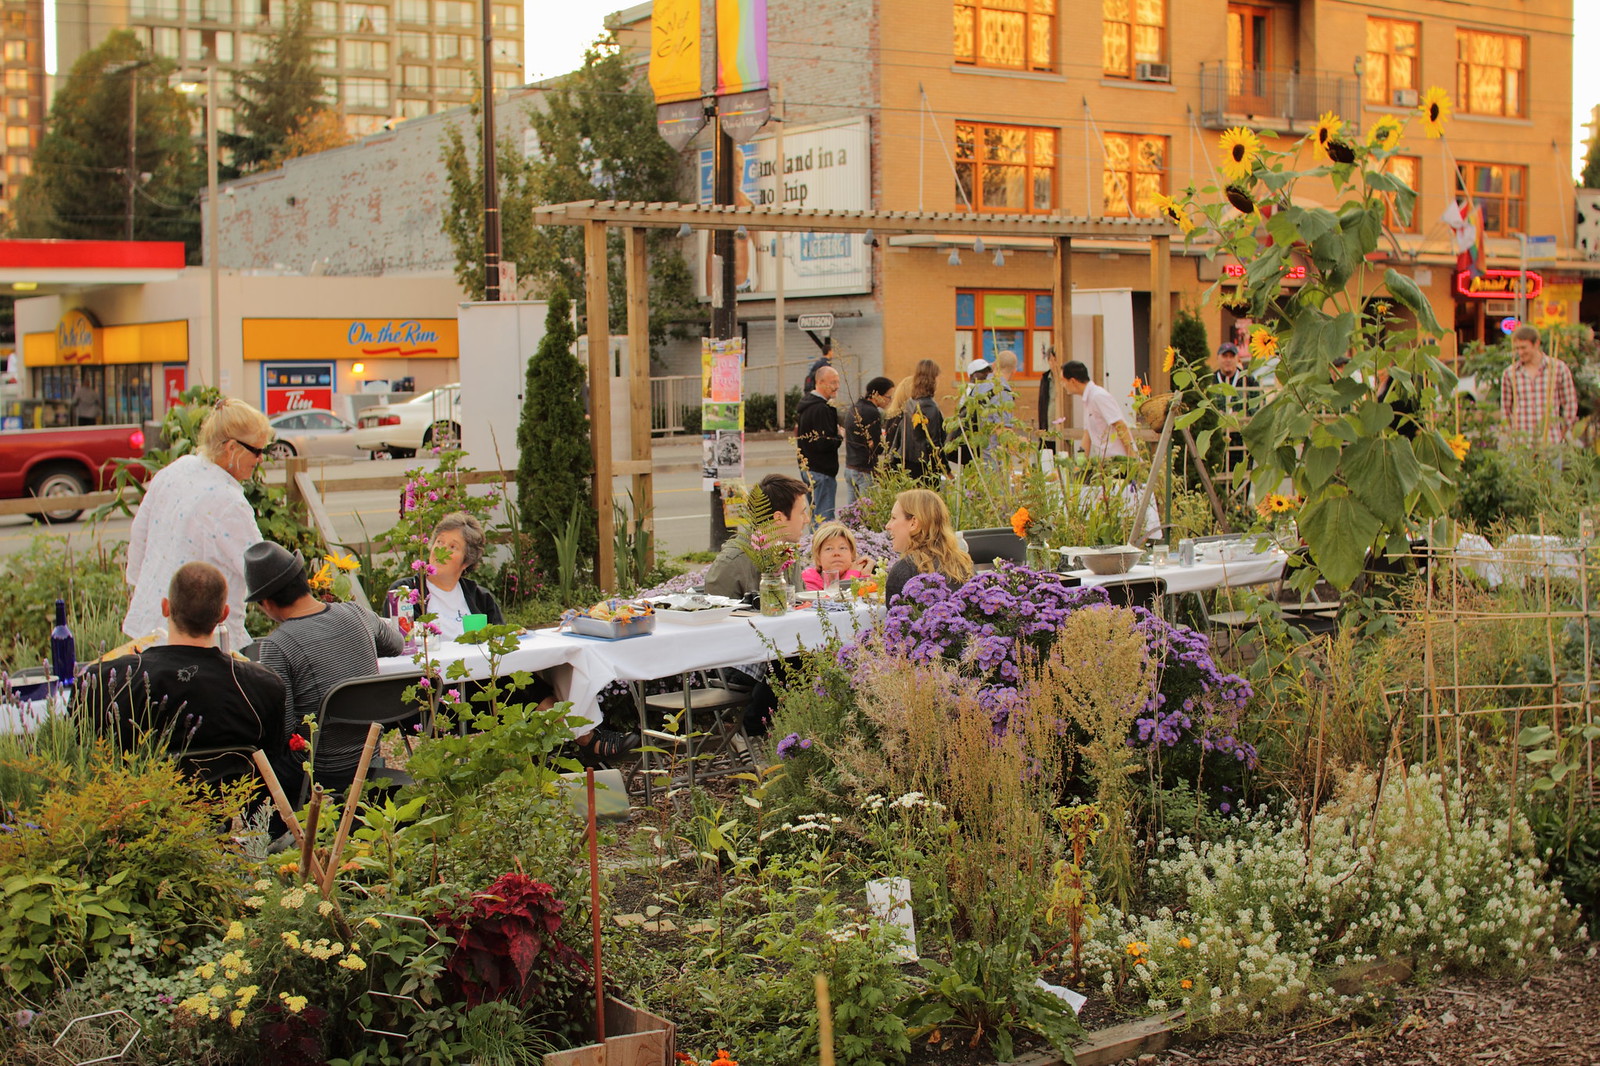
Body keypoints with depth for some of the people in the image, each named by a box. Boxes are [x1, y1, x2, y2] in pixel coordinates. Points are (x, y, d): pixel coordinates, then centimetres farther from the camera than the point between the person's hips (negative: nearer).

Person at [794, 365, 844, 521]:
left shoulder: (805, 404, 12)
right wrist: (840, 438, -6)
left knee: (814, 514, 18)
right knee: (824, 516, -8)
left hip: (806, 467, 10)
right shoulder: (822, 409, -19)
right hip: (822, 470, -10)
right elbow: (825, 444, -24)